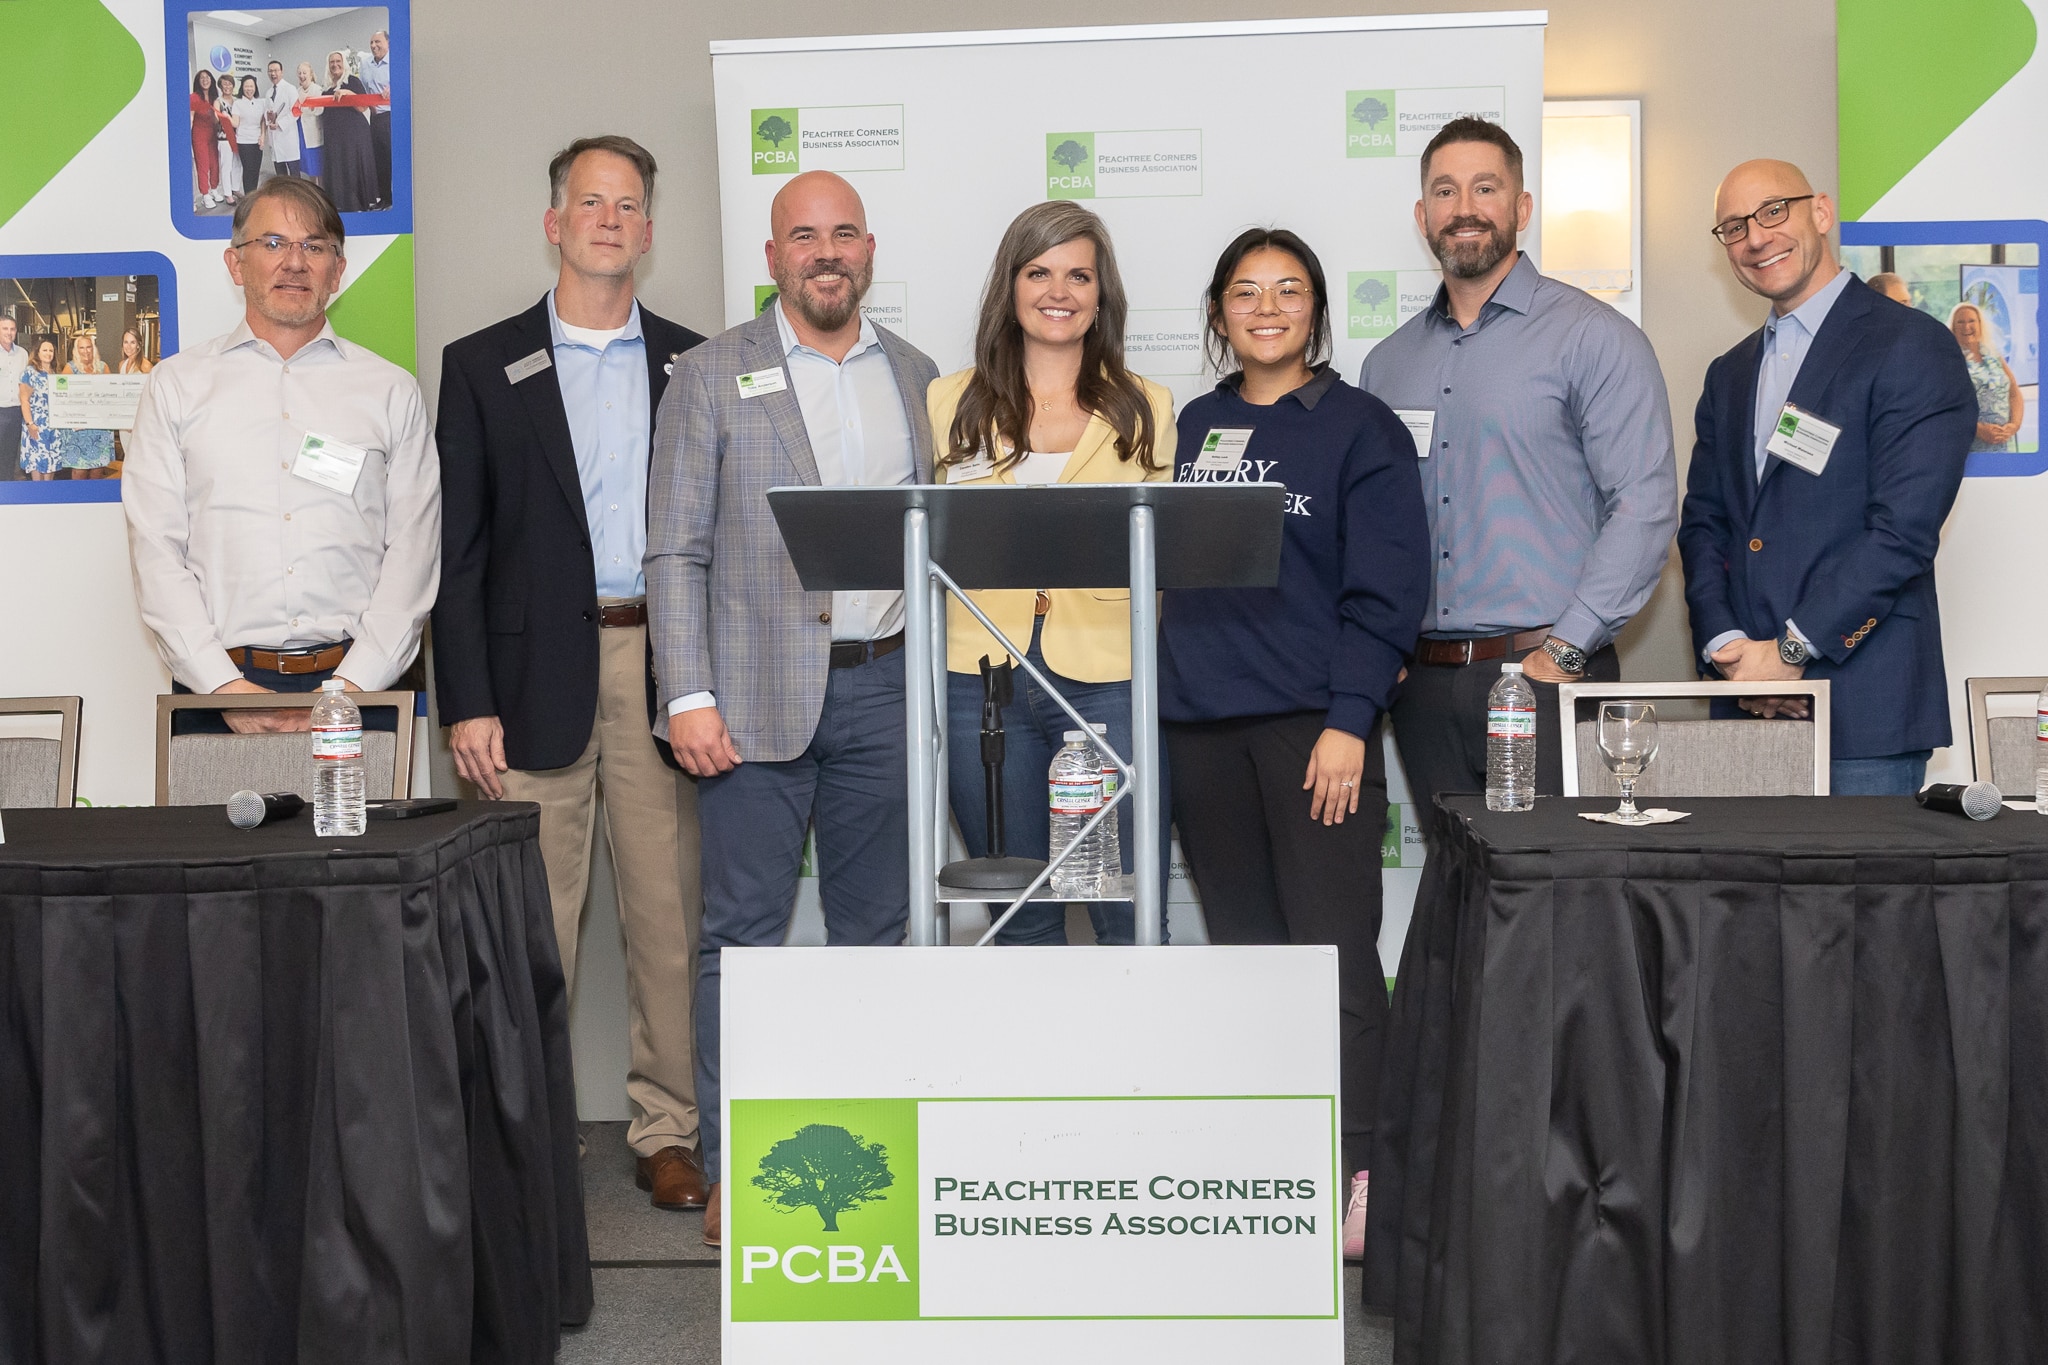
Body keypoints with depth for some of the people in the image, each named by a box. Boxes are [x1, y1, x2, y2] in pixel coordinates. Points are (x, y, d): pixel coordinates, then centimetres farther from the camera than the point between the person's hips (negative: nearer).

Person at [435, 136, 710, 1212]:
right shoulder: (483, 366, 7)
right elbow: (457, 549, 3)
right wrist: (465, 701, -5)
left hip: (664, 667, 1)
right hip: (538, 670, -1)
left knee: (671, 914, 4)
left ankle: (669, 1132, 16)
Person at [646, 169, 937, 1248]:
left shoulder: (915, 377, 14)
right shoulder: (712, 375, 3)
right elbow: (676, 551, -2)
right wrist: (688, 696, -10)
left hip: (885, 684, 4)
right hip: (760, 693, -3)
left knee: (876, 929, 9)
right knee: (743, 933, 1)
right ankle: (733, 1169, 11)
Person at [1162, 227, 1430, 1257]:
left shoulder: (1360, 428, 1)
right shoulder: (1192, 427, 15)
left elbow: (1386, 587, -6)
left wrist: (1349, 718, -14)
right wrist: (1168, 693, 10)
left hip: (1312, 723, -5)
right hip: (1198, 723, 5)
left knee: (1332, 949, -5)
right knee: (1242, 945, 10)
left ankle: (1353, 1173, 2)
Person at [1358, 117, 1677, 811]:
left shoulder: (1594, 338, -1)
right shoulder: (1387, 363, 15)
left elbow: (1644, 506, -9)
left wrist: (1564, 650, -15)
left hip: (1544, 676, -4)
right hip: (1422, 684, 4)